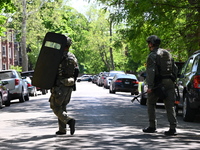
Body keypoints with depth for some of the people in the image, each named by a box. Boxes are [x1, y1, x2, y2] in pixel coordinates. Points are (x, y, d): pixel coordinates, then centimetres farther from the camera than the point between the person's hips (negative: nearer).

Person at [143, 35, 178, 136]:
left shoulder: (152, 56, -7)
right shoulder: (167, 53, 15)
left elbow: (151, 71, -18)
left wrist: (150, 86, -23)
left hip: (157, 83, -5)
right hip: (169, 82, 5)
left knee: (151, 104, 12)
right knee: (169, 106, 3)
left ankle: (152, 126, 11)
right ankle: (173, 128, -6)